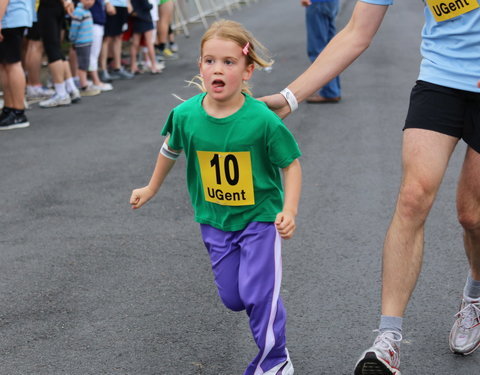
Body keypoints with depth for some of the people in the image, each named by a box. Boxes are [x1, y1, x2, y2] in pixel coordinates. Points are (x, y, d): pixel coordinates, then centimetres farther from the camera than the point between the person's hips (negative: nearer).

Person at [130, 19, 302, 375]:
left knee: (258, 294, -9)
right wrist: (151, 189, 21)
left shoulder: (262, 119, -23)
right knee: (232, 298, 12)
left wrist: (289, 211, -23)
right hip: (215, 220, 4)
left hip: (260, 216, -4)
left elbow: (291, 164, -11)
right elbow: (170, 150, 9)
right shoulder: (186, 115, -13)